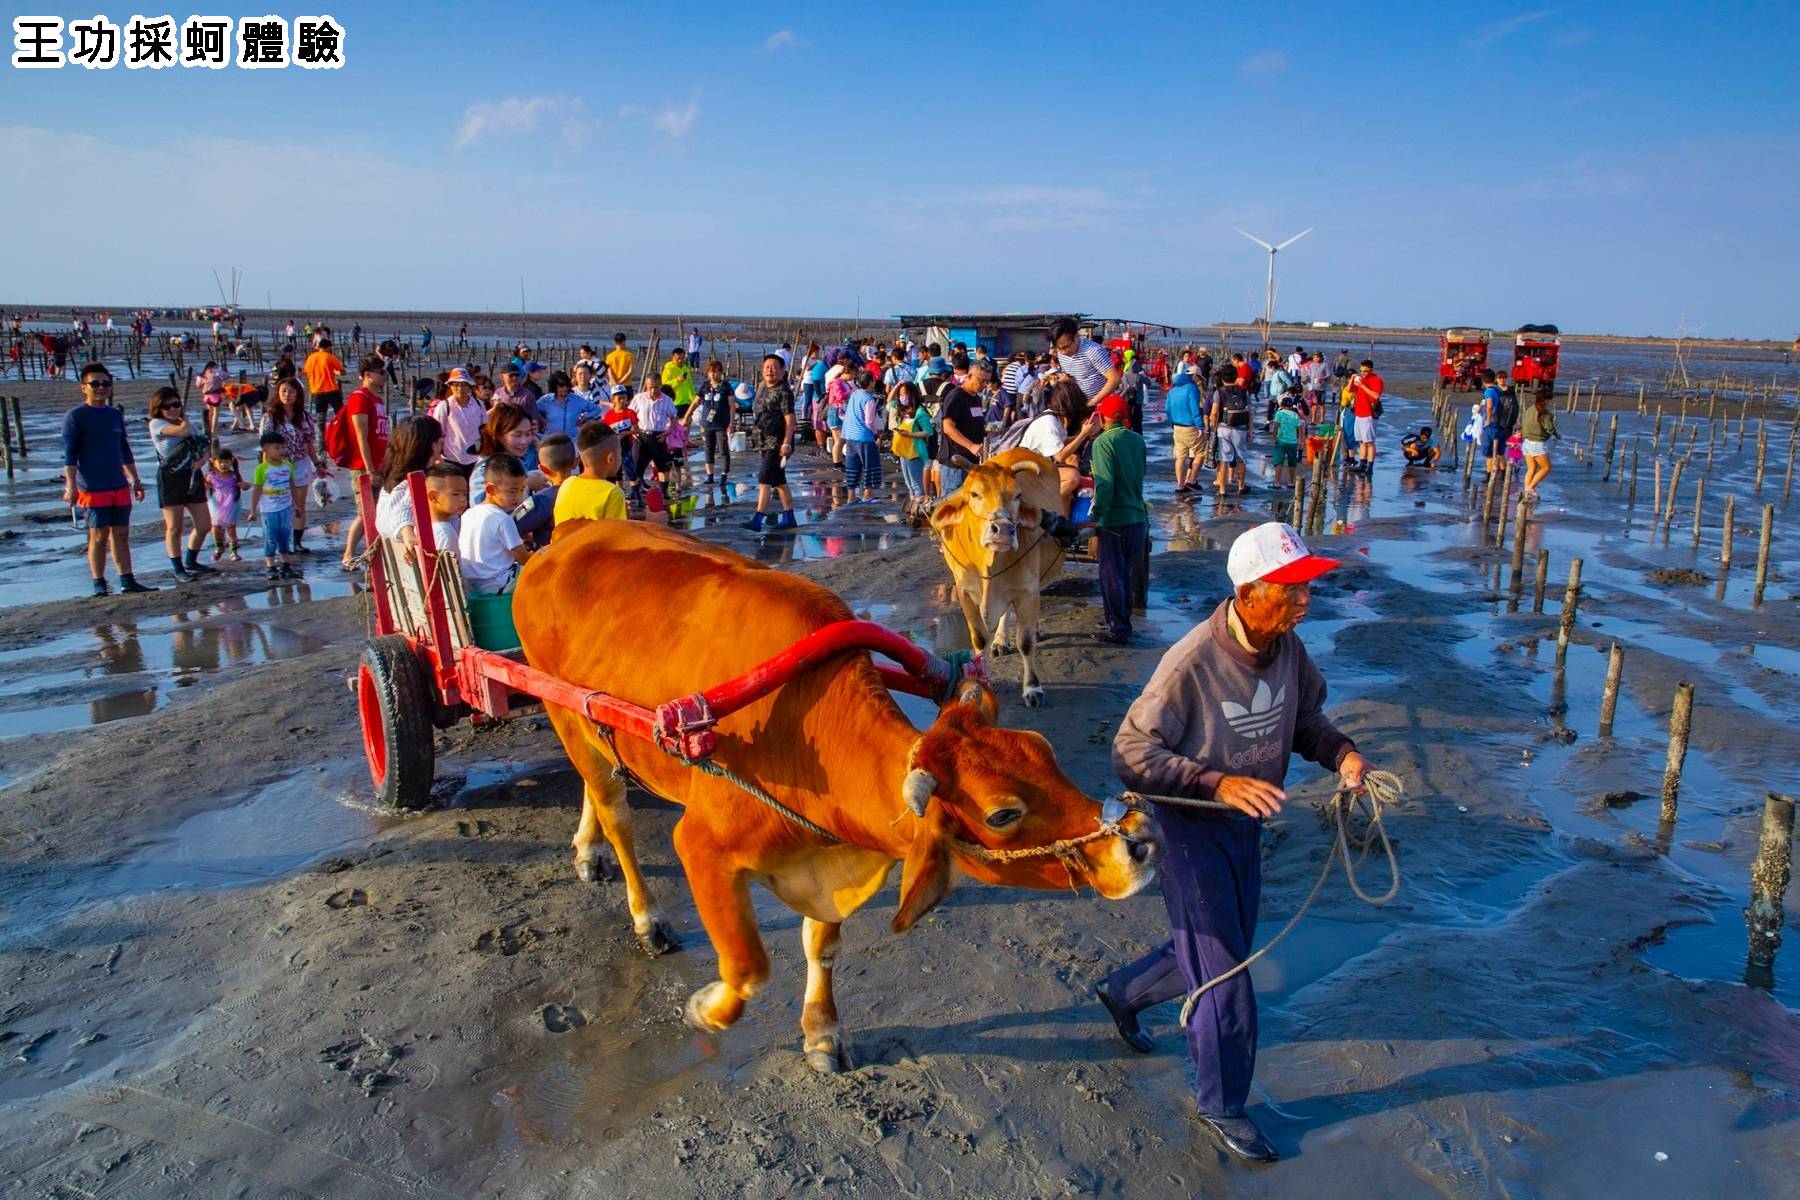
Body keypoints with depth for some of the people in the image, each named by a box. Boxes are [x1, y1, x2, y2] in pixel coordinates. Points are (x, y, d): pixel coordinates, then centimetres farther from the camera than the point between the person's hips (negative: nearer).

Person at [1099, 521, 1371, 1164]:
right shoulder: (1191, 662, -29)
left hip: (1245, 821, 7)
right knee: (1223, 974, 3)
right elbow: (1132, 752, -25)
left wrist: (1340, 751, -12)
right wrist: (1216, 783, -35)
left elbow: (1304, 718, 9)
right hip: (1191, 826, -7)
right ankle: (1221, 1106, 27)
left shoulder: (1287, 647, -8)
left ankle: (1122, 991, 50)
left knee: (1218, 950, 23)